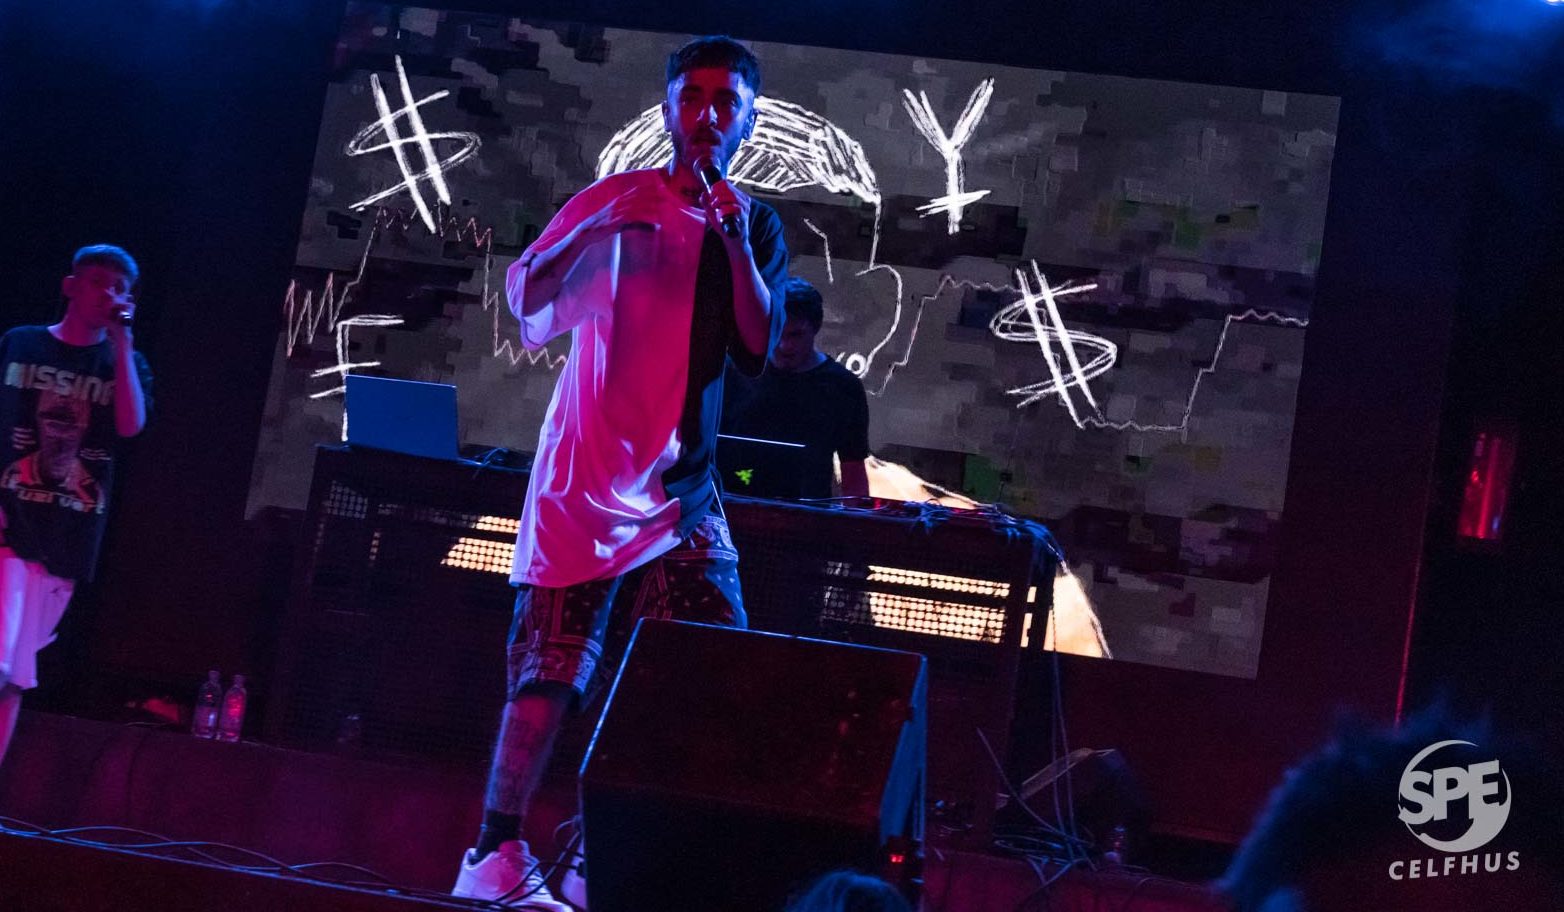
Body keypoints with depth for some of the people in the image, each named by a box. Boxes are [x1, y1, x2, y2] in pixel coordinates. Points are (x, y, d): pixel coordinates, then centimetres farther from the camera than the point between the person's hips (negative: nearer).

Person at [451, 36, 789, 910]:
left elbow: (759, 348, 1)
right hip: (590, 469, -4)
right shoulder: (621, 199, 1)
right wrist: (593, 231, -20)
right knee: (555, 666, -11)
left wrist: (734, 243, -10)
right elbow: (527, 297, -5)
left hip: (682, 481, 4)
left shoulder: (757, 227, 11)